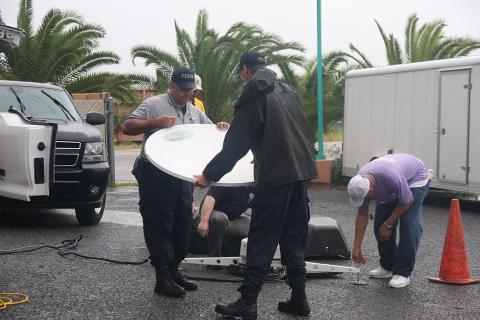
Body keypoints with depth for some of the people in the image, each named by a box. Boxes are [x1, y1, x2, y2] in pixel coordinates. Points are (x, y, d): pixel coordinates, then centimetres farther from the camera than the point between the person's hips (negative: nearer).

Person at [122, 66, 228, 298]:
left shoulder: (195, 113, 17)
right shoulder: (154, 105, -3)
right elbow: (128, 127, -8)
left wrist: (220, 129, 3)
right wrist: (155, 122, -20)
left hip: (183, 177, 7)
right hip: (156, 176, -7)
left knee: (182, 226, 11)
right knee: (160, 227, -3)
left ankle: (173, 270, 25)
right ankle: (162, 279, 2)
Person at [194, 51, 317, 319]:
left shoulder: (254, 97, -7)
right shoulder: (288, 91, 14)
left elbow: (235, 145, -10)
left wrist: (209, 175, -3)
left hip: (274, 176, -7)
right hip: (300, 172, 7)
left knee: (262, 240, -3)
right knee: (295, 238, 12)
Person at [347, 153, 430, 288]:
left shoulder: (392, 177, -43)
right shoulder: (360, 183, -23)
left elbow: (407, 202, -25)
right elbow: (362, 215, -10)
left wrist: (387, 225, -15)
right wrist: (356, 247, -8)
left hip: (415, 178, -6)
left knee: (409, 224, -19)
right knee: (379, 225, -1)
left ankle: (403, 273, -12)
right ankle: (388, 266, 15)